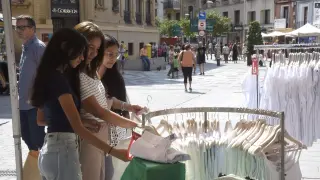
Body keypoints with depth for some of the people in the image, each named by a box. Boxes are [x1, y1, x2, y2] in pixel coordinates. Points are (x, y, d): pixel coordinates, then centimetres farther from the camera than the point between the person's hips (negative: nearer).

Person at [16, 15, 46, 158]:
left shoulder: (38, 47, -14)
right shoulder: (25, 47, 14)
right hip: (23, 102, 9)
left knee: (37, 137, 0)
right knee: (26, 135, 19)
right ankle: (34, 154, 37)